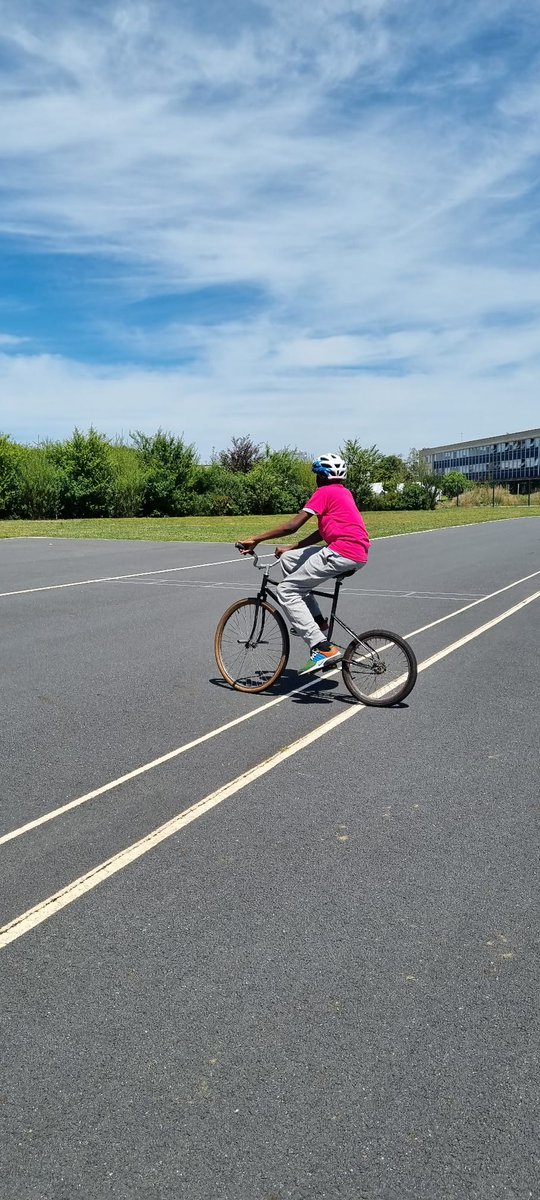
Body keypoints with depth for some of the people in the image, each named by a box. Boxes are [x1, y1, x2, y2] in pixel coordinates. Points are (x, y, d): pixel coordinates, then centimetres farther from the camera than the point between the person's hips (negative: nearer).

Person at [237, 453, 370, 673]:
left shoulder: (324, 492, -3)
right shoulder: (344, 492, 24)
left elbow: (292, 526, -12)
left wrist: (255, 540, -7)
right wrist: (289, 549, 24)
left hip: (342, 553, -9)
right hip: (359, 555, 9)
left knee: (286, 591, -6)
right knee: (288, 559, 19)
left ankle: (323, 649, -15)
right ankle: (317, 621, 17)